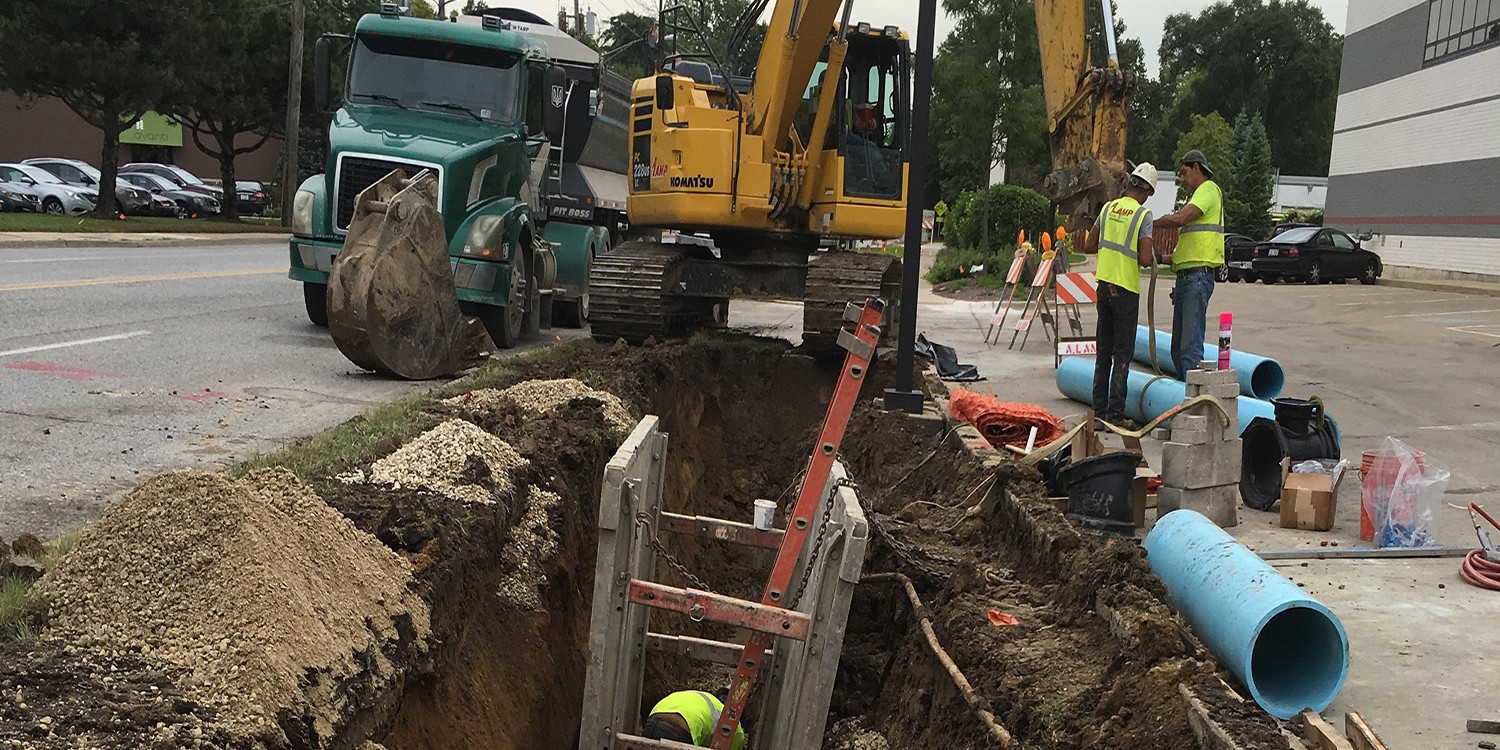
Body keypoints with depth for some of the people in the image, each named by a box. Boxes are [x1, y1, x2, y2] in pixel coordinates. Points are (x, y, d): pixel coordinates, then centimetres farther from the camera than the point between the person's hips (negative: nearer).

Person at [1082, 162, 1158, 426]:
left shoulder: (1108, 208, 6)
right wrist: (1152, 254, 5)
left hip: (1104, 284, 6)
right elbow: (1145, 260, -17)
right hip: (1126, 289, -5)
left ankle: (1099, 409, 16)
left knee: (1103, 349, 12)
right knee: (1123, 352, 0)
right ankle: (1115, 413, -1)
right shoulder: (1143, 214, -11)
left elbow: (1088, 246, 11)